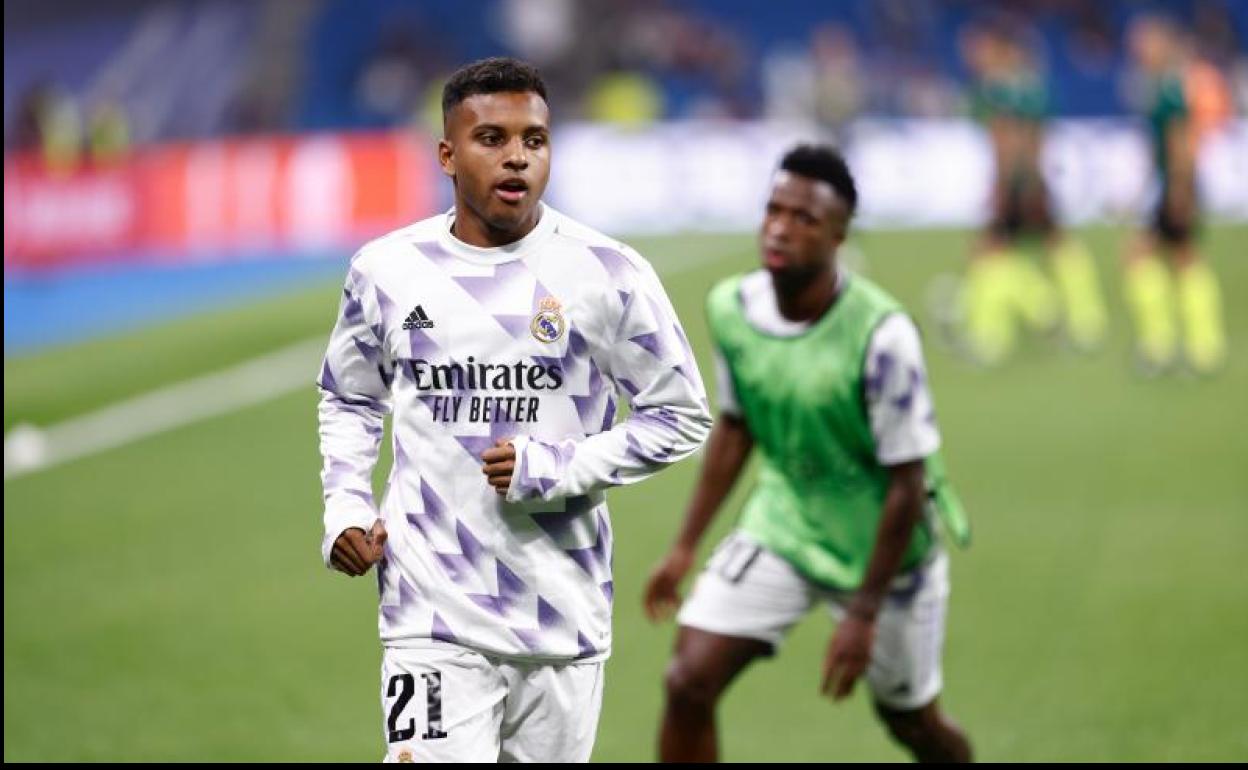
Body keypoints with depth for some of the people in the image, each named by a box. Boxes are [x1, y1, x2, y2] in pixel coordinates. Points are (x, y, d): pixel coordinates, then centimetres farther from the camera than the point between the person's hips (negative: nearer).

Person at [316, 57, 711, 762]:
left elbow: (682, 416, 2)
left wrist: (559, 470, -11)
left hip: (565, 618, 0)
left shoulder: (609, 274, -3)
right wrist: (345, 507, 3)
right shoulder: (386, 270, 3)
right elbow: (349, 402, 20)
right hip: (434, 614, 0)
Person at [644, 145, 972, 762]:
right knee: (689, 684, -12)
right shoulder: (731, 307, -10)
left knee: (912, 721, 11)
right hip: (781, 525, 4)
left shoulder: (881, 336, -27)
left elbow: (907, 484, -20)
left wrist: (864, 613, -18)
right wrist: (685, 546, 8)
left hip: (882, 546, -4)